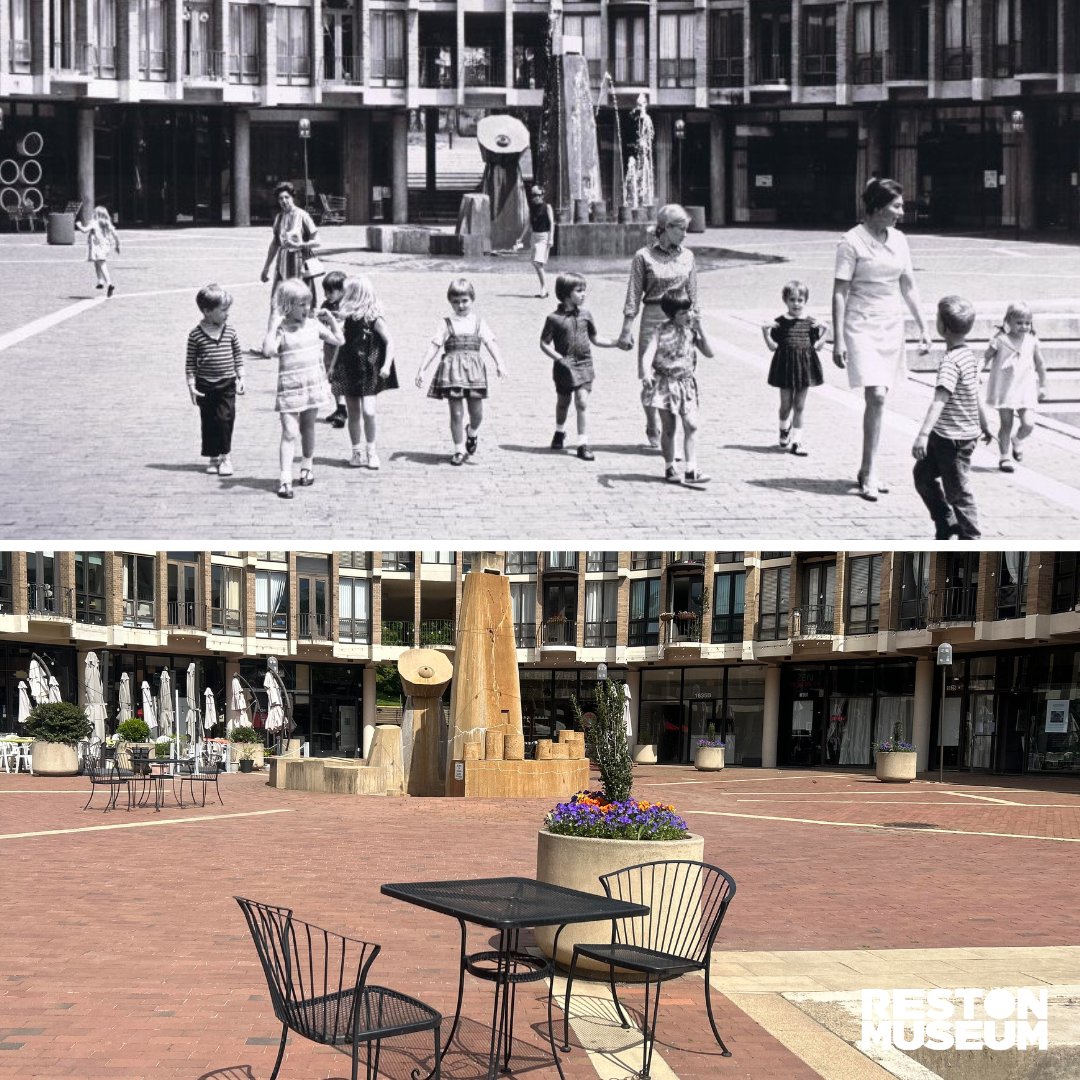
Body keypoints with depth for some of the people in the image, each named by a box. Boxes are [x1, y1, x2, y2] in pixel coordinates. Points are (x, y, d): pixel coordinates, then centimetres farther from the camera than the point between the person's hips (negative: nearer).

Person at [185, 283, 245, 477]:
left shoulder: (230, 332, 1)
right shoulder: (196, 335, -6)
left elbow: (238, 357, 10)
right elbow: (190, 363, -2)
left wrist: (241, 378, 5)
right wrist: (191, 385, -7)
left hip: (227, 385, 1)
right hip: (205, 386, -1)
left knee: (225, 419, -6)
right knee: (208, 422, 6)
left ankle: (226, 457, 6)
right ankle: (213, 457, 18)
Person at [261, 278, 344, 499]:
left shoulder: (314, 325, 4)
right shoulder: (281, 329, -11)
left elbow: (339, 340, 13)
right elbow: (268, 350, -29)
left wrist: (331, 320, 2)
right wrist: (273, 325, -28)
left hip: (313, 386, 5)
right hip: (289, 389, -5)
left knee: (307, 428, 19)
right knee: (289, 432, -9)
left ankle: (307, 467, 38)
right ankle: (284, 479, -11)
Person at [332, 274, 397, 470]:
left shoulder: (373, 318, -12)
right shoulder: (348, 317, 3)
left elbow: (389, 341, -12)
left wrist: (387, 365, -20)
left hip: (368, 372, -5)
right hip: (349, 369, 5)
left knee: (368, 412, -13)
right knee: (353, 414, 7)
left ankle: (371, 450, 3)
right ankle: (357, 452, 16)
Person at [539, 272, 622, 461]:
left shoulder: (585, 315, 4)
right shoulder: (554, 318, -9)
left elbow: (595, 339, 14)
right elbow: (544, 343, -5)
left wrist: (617, 343, 5)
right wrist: (559, 358, -17)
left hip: (583, 364, 2)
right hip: (564, 366, -2)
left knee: (582, 402, -9)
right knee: (563, 402, 16)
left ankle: (583, 444, -8)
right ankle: (560, 432, 43)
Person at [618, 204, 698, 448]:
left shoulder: (687, 256, 8)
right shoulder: (644, 256, -3)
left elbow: (692, 295, 14)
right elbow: (634, 296, -2)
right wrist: (627, 329, -5)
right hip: (653, 320, -3)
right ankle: (653, 429, 19)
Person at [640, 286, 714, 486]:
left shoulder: (692, 331, 4)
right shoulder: (662, 331, -7)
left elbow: (709, 353, 0)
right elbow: (649, 353, -18)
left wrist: (700, 330, -10)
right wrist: (647, 373, -36)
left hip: (685, 383, 3)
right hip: (665, 383, -3)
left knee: (691, 425, -8)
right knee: (668, 428, 6)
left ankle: (691, 470, -9)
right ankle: (669, 468, 18)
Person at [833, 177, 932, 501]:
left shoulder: (898, 240, 8)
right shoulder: (852, 241, -10)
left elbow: (908, 287, 16)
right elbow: (839, 292, -10)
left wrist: (922, 327, 13)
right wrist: (838, 339, -15)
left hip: (892, 326, 6)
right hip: (862, 326, -6)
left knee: (879, 398, 8)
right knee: (876, 396, -16)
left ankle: (867, 471, 18)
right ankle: (869, 474, -11)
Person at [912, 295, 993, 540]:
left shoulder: (950, 361, -23)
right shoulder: (968, 355, 7)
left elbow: (939, 400, -33)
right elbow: (976, 396, 18)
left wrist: (924, 434, -40)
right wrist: (984, 426, 28)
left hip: (954, 439, -10)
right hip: (945, 436, 10)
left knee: (956, 489, 2)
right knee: (922, 474, 20)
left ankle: (970, 537, 12)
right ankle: (947, 524, 28)